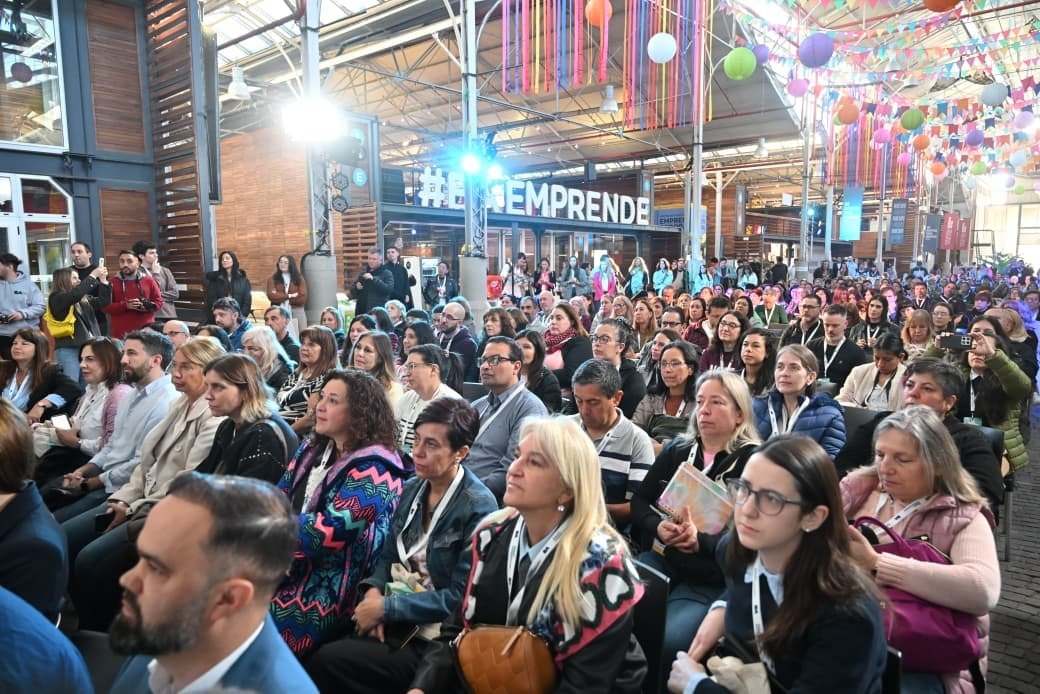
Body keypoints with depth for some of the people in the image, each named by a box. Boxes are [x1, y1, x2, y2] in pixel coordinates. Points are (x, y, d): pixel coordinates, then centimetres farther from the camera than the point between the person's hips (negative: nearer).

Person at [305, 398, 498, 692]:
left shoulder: (478, 508, -17)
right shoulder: (412, 488, 5)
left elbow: (461, 597, -18)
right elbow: (388, 554, 12)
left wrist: (386, 608, -16)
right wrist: (374, 592, -9)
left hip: (431, 639, -6)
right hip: (393, 620, 7)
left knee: (327, 661, -20)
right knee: (312, 649, -14)